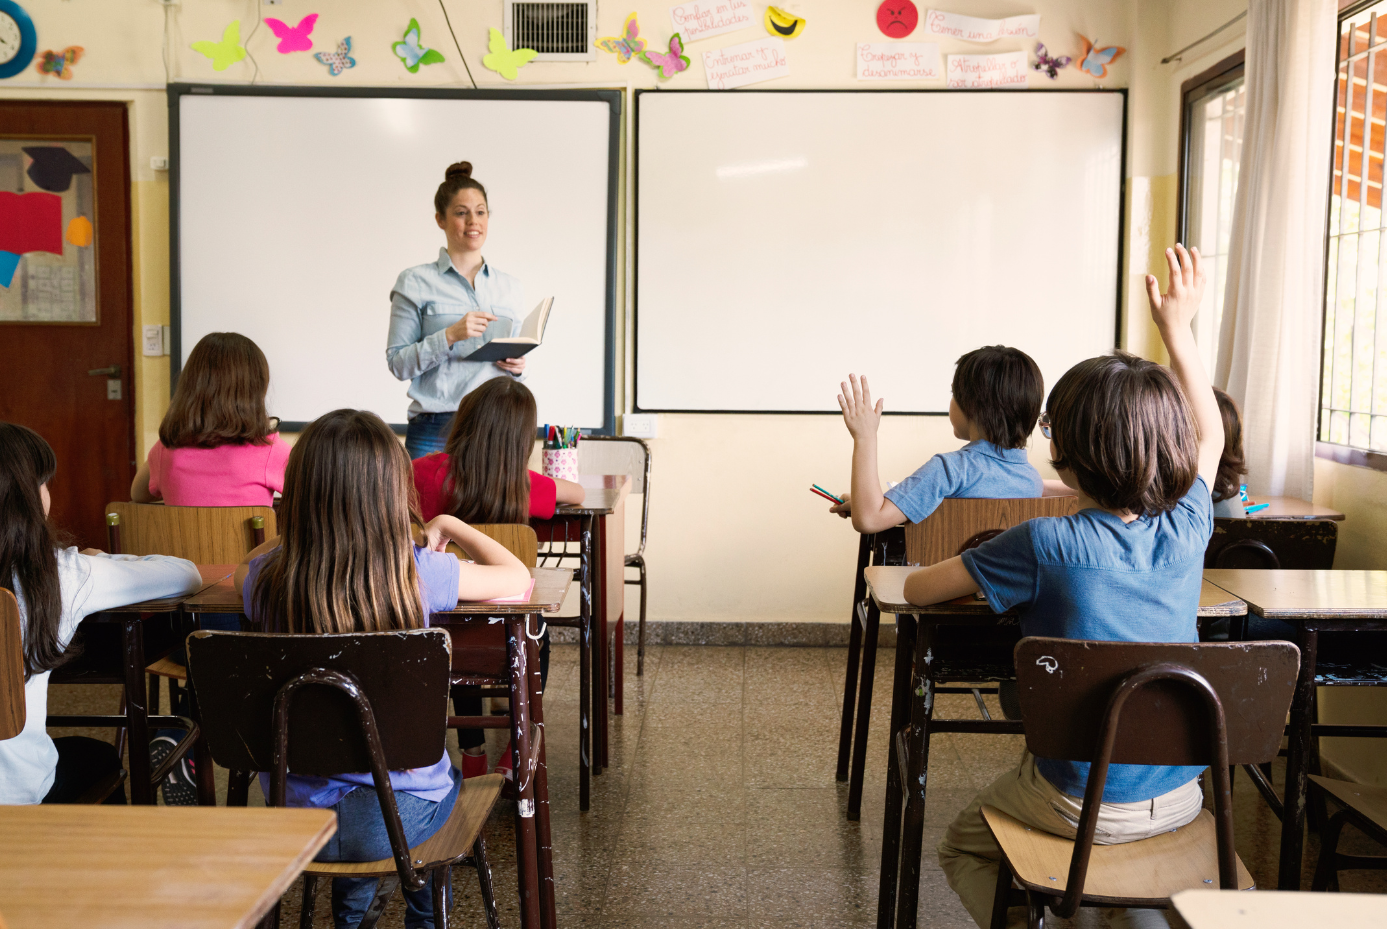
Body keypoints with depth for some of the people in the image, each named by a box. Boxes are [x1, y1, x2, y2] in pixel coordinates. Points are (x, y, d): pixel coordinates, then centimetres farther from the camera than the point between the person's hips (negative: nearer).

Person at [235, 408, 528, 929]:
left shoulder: (269, 579, -14)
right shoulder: (417, 573, -21)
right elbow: (517, 579, -3)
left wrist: (304, 527, 18)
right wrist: (450, 525, 9)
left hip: (291, 810, 3)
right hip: (396, 817, -2)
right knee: (445, 774, 33)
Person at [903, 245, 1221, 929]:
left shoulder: (1045, 544, -21)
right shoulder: (1187, 529, -7)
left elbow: (916, 589, -9)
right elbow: (1208, 437, 16)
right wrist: (1178, 329, 19)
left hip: (1083, 806, -5)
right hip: (1182, 797, 5)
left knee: (962, 848, 23)